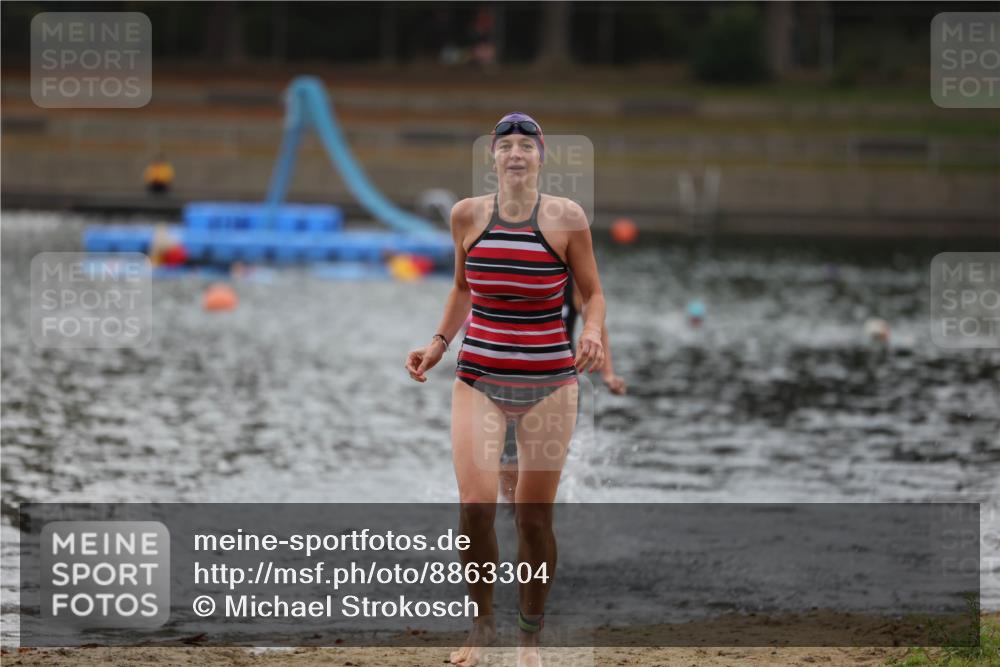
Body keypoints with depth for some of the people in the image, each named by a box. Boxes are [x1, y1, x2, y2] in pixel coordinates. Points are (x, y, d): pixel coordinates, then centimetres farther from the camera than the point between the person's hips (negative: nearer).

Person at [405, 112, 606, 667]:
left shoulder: (566, 216, -3)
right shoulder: (467, 215, 3)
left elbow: (592, 293, 5)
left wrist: (593, 333, -14)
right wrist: (439, 343, 9)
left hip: (549, 381, -1)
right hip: (479, 377, 1)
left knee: (534, 517, 1)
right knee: (475, 505, -16)